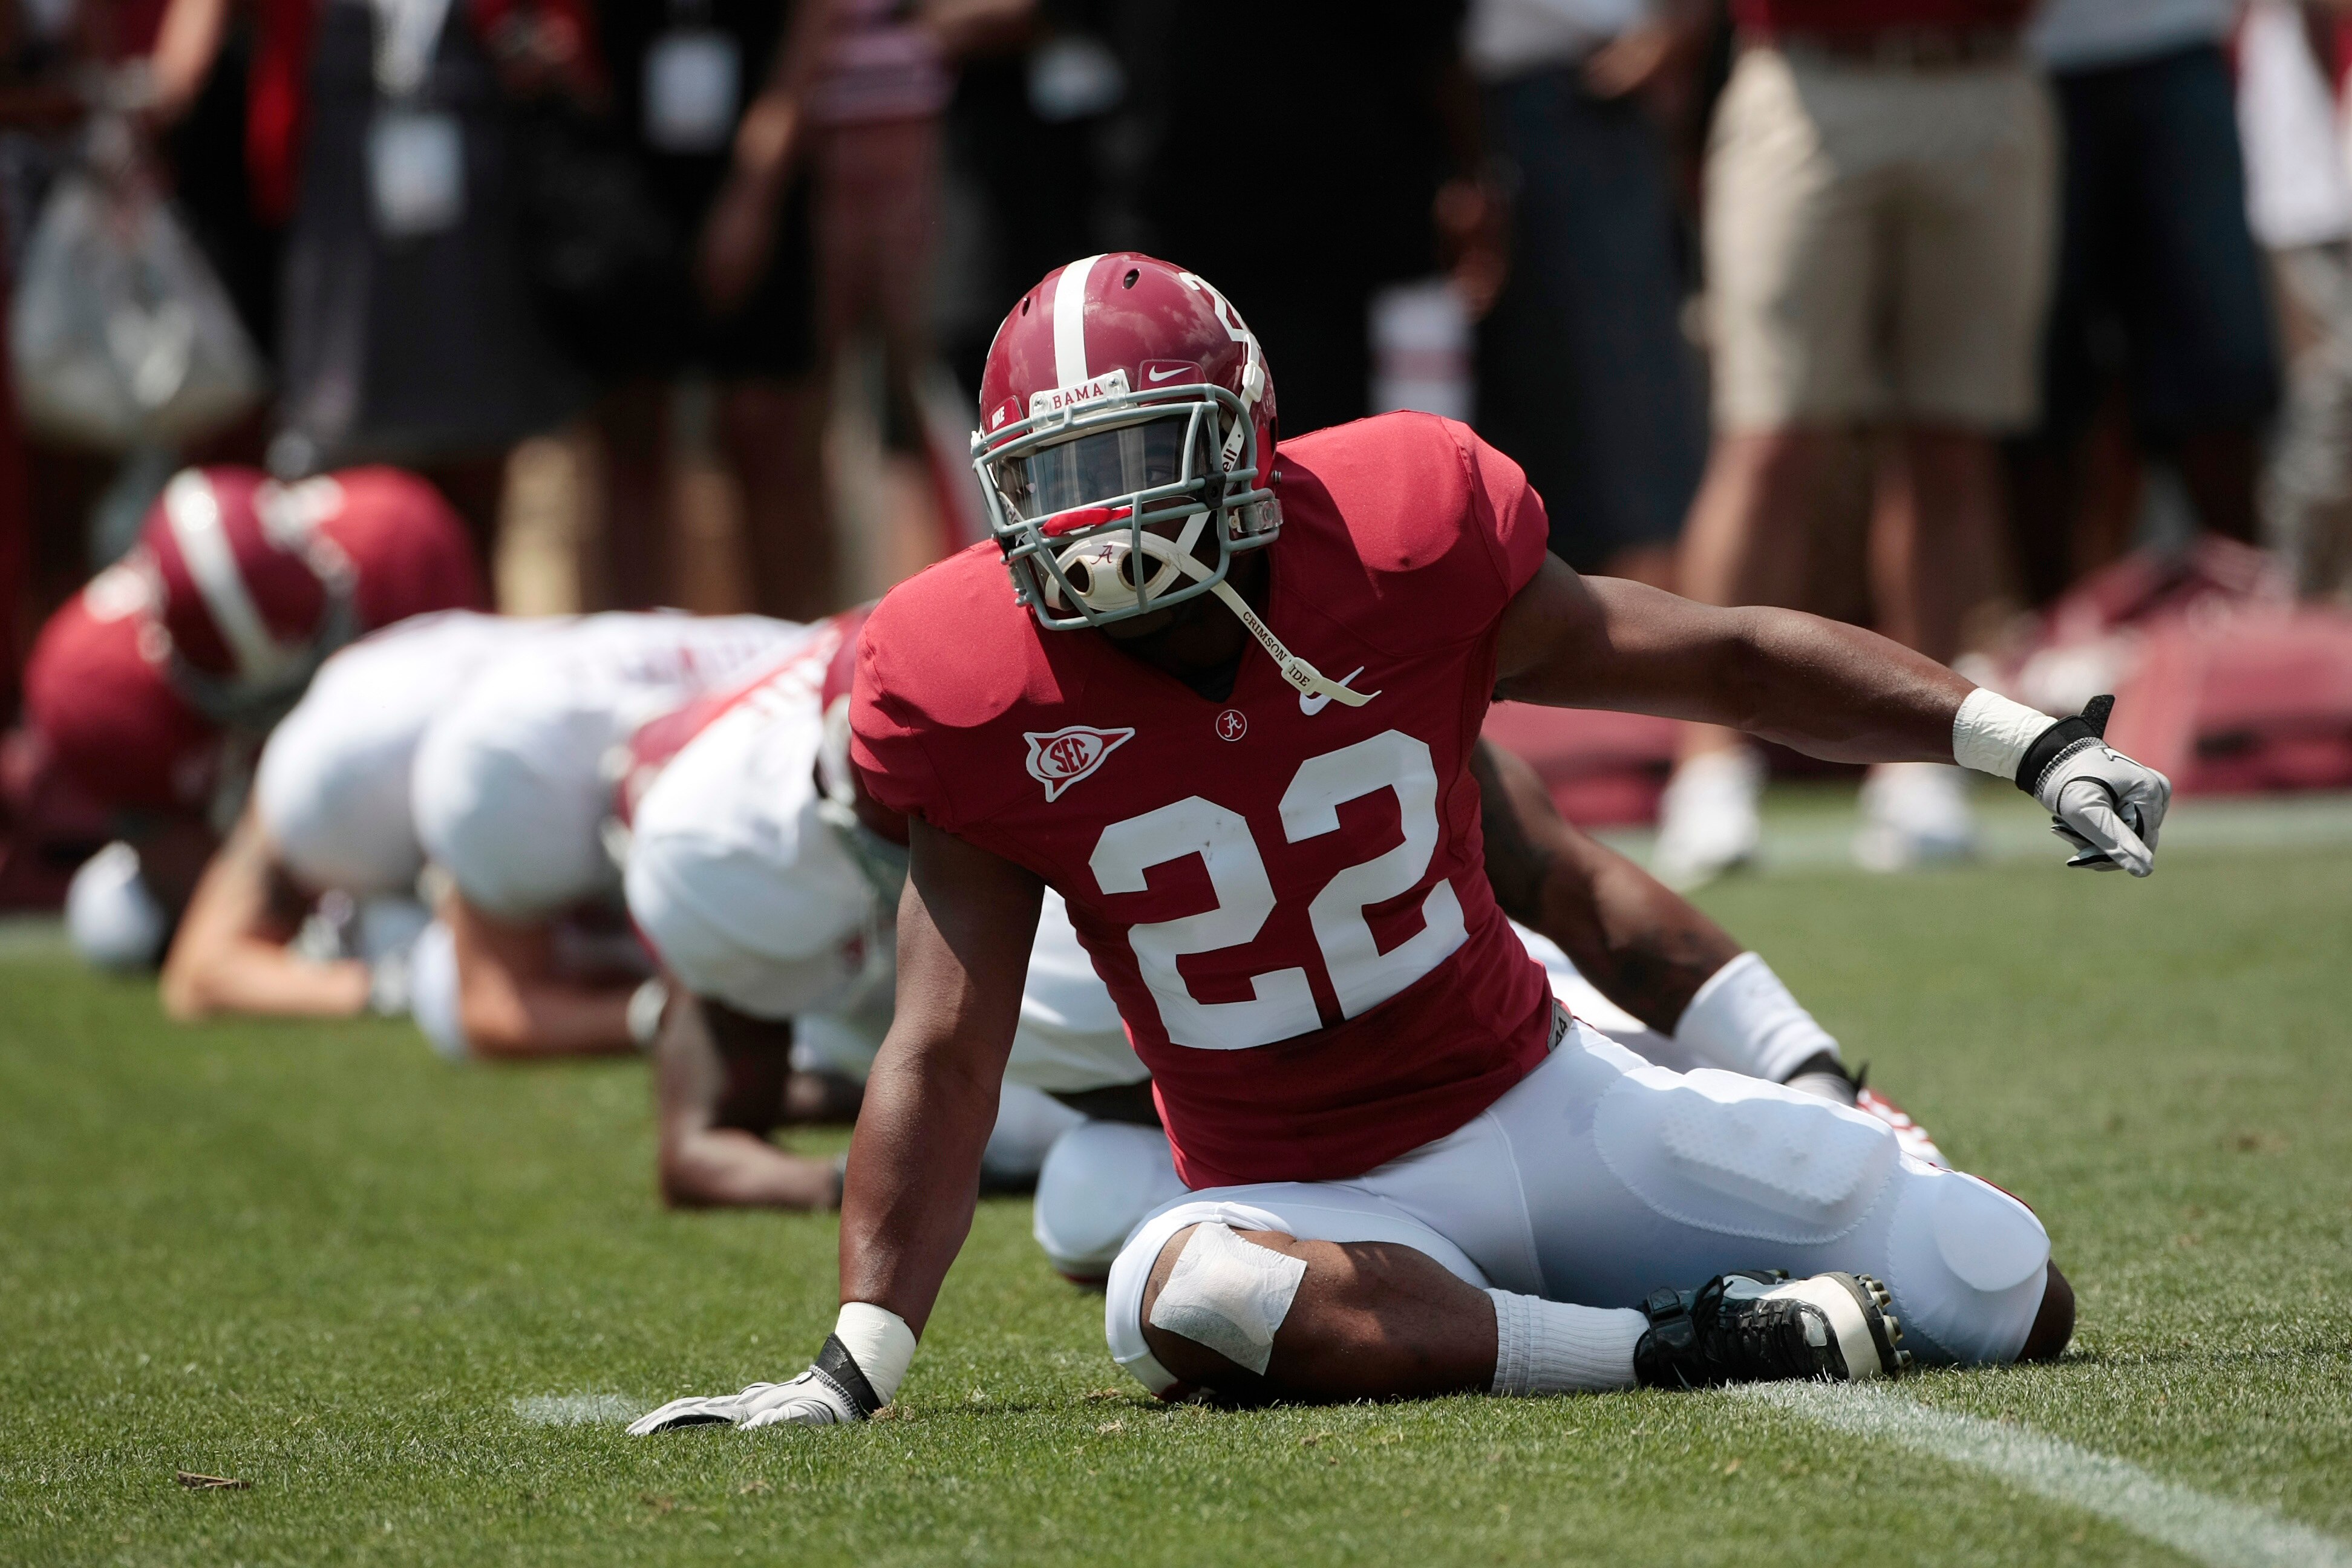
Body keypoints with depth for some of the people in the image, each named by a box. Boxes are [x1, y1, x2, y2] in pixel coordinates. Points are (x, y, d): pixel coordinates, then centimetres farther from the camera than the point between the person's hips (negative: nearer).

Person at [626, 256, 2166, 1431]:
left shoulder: (1401, 550, -12)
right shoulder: (988, 701, -12)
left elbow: (1731, 661, 0)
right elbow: (944, 1055, -9)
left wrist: (2033, 745, -1)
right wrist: (860, 1362, -18)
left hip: (1545, 1100, 2)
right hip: (1314, 1196, -2)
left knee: (2011, 1306, -6)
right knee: (1183, 1293, -40)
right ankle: (1669, 1347, -30)